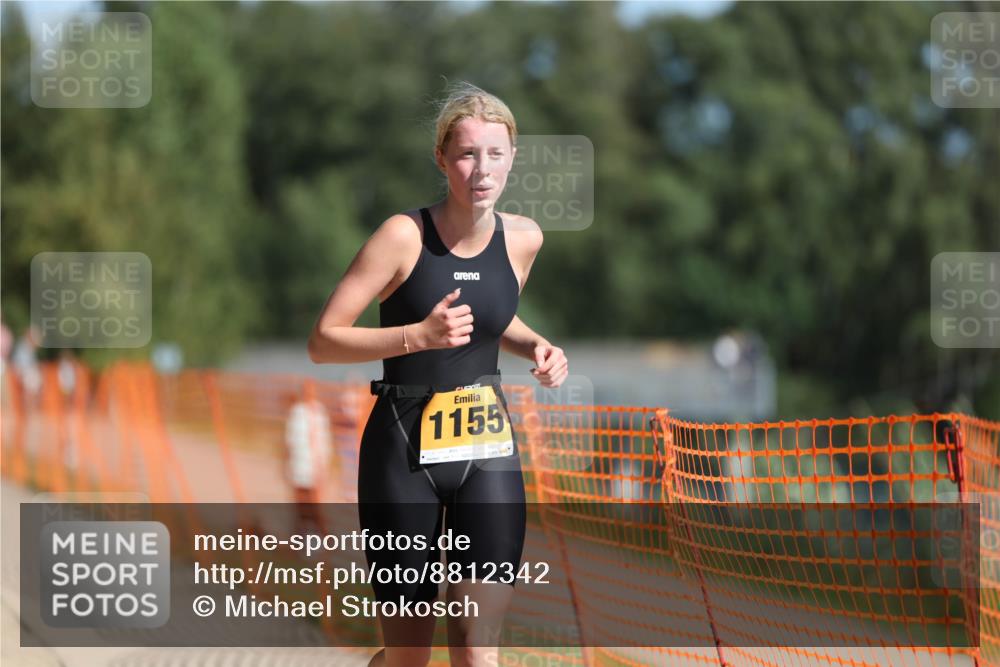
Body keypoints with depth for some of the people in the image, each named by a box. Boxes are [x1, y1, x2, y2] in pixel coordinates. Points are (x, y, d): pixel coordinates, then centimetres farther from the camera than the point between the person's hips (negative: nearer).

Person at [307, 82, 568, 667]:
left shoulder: (523, 238, 1)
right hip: (404, 450, -3)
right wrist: (419, 336, -25)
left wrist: (536, 347, 2)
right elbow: (323, 342, -12)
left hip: (488, 450, 3)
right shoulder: (406, 235, -13)